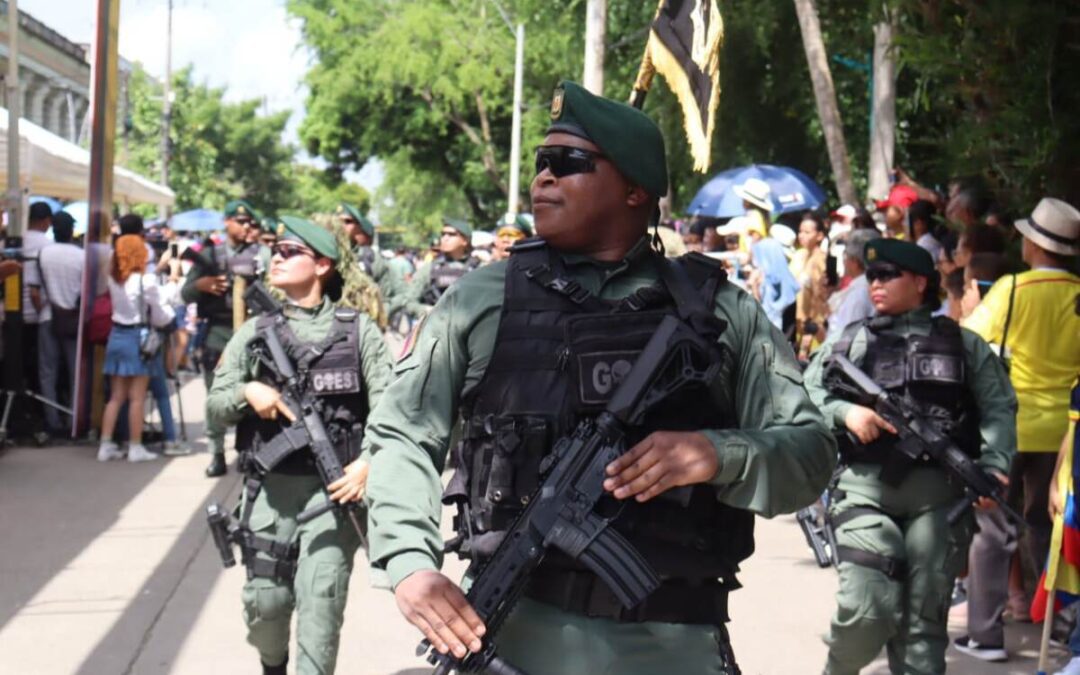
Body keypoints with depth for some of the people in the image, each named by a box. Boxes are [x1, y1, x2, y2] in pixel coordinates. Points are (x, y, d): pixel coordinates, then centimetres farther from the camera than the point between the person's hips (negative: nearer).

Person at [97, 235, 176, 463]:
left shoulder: (113, 279, 2)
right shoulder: (146, 281, -14)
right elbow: (160, 317, -10)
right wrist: (168, 307, 12)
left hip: (117, 336, 5)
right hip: (138, 338, -5)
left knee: (116, 397, 10)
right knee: (137, 398, 2)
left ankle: (106, 445, 9)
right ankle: (135, 447, 6)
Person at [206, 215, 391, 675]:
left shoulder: (357, 329, 3)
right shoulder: (255, 332, 9)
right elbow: (215, 406, 8)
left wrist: (369, 462, -17)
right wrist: (247, 392, -13)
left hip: (333, 486, -2)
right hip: (271, 487, 3)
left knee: (321, 600, -10)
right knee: (265, 600, 7)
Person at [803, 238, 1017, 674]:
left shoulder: (962, 344, 13)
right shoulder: (850, 342, 13)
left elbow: (998, 407, 8)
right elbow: (804, 393, 10)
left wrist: (994, 465, -8)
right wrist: (844, 411, -9)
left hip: (938, 491, 1)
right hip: (866, 487, -1)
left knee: (924, 619, 1)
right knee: (867, 611, -13)